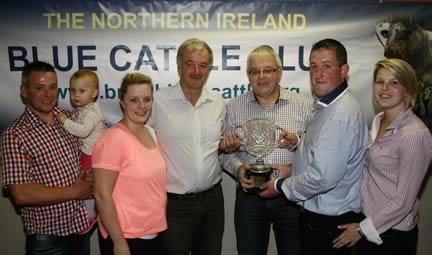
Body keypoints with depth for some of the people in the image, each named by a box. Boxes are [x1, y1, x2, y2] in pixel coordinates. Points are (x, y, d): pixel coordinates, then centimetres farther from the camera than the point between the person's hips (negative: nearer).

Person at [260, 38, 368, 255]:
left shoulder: (340, 115, -25)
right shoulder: (330, 105, 7)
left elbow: (323, 177, -29)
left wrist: (280, 186, -14)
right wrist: (299, 141, 3)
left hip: (328, 219, -9)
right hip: (319, 212, 9)